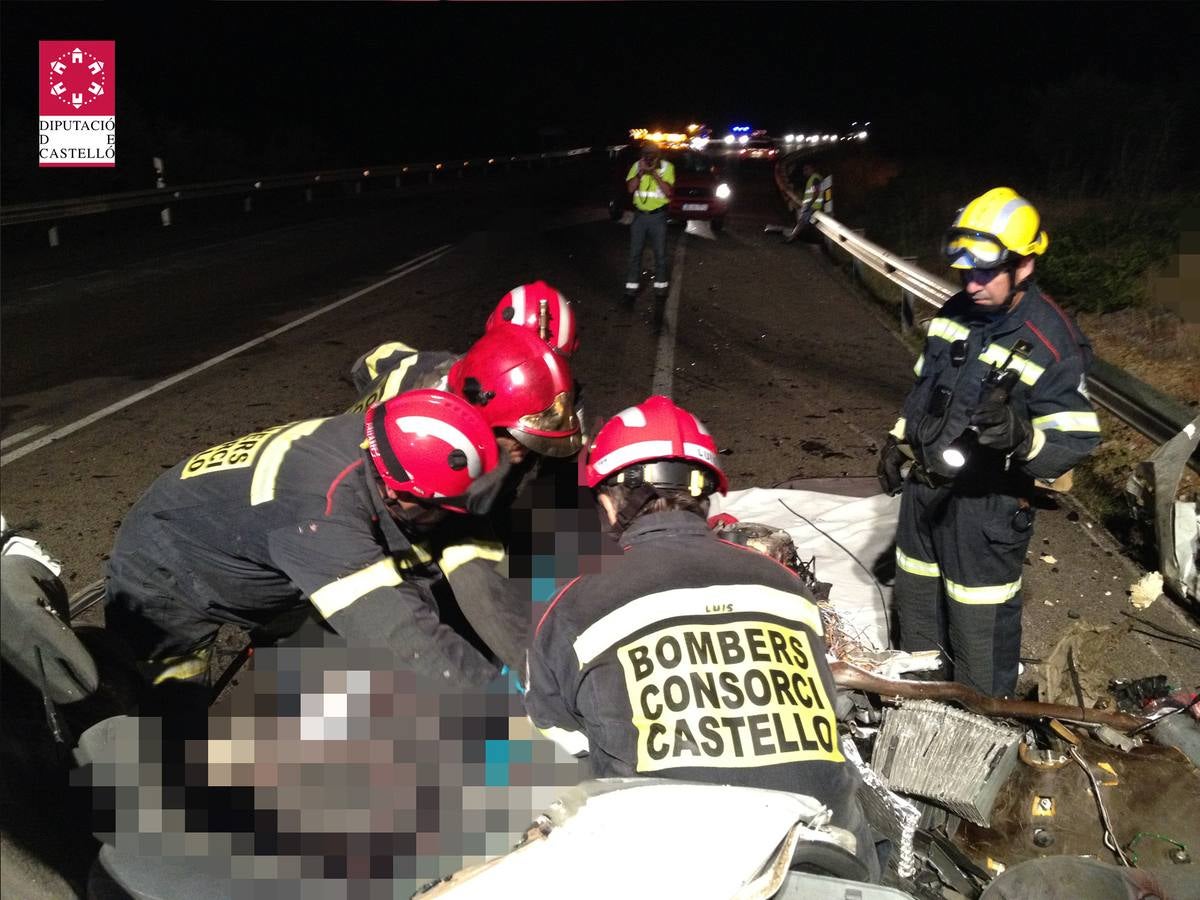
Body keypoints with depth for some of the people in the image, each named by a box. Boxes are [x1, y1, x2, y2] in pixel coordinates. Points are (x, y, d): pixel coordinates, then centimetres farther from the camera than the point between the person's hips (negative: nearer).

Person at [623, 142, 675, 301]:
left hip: (658, 216, -2)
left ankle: (660, 286, 15)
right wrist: (641, 172, -18)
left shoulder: (667, 167, -4)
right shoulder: (637, 166, 2)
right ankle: (631, 287, 9)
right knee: (635, 252, 3)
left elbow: (668, 192, -14)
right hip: (639, 215, 2)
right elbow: (630, 188, -9)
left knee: (660, 253, 3)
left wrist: (654, 173, -19)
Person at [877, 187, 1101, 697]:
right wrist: (898, 441, 16)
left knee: (980, 621, 4)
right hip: (924, 487, 8)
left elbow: (1076, 441, -22)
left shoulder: (1053, 343, -22)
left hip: (987, 504, -8)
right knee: (915, 599, 24)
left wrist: (1023, 436, -40)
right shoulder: (955, 312, 1)